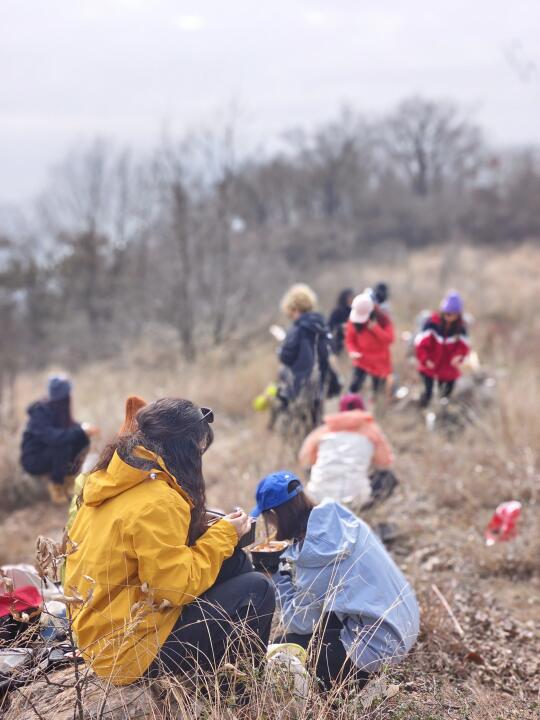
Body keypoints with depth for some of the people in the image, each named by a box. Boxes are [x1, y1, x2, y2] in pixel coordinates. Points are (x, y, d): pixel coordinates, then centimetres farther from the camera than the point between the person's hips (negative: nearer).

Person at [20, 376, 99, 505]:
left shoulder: (61, 409, -5)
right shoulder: (40, 412, -28)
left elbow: (70, 426, 8)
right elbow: (51, 437, -43)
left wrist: (83, 429, -15)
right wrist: (81, 432, -44)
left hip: (50, 453, 8)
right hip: (33, 460, -8)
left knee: (83, 440, -9)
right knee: (63, 446, -33)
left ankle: (67, 481, 1)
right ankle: (56, 485, -13)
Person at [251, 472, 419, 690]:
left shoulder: (314, 553, -21)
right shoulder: (341, 519, 1)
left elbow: (298, 623, -12)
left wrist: (277, 575, -3)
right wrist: (283, 563, 12)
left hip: (376, 645, -9)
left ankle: (358, 678, 3)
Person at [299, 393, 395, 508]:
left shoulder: (322, 430, 12)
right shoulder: (371, 429, 8)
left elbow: (304, 460, 13)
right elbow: (386, 463, 9)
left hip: (319, 496, 2)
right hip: (354, 497, -2)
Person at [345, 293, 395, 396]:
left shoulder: (383, 319, -14)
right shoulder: (354, 320, -10)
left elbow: (389, 339, -18)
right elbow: (349, 339, -4)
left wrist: (375, 328, -30)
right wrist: (352, 351, -25)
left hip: (379, 362, 0)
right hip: (362, 361, 0)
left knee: (378, 389, 13)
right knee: (354, 387, -15)